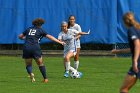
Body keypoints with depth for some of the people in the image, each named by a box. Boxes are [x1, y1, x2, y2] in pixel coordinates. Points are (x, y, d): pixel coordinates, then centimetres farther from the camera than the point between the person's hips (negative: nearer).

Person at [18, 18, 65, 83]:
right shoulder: (40, 30, 10)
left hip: (26, 48, 2)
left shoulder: (28, 29, 18)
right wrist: (59, 42, 4)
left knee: (28, 65, 12)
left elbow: (20, 36, 23)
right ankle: (45, 78, 12)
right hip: (35, 48, -2)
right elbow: (50, 37, 3)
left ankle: (30, 73, -18)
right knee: (40, 64, 14)